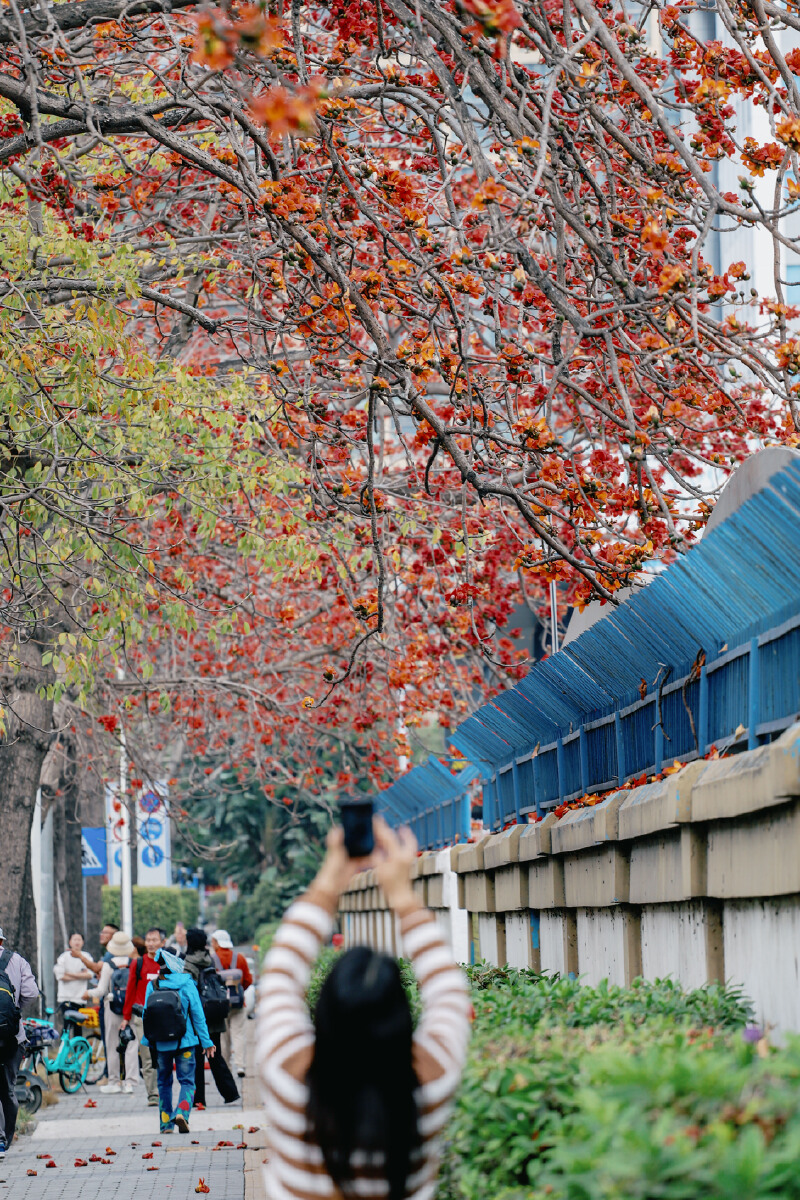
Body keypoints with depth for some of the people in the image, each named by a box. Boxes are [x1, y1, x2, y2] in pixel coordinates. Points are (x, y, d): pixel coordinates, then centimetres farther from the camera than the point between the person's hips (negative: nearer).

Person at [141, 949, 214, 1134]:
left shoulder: (152, 985, -4)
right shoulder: (187, 984, -8)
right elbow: (197, 1014, -4)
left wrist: (147, 1039, 14)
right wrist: (206, 1041, 2)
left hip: (161, 1043, 2)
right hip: (185, 1041, -2)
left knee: (164, 1082, 15)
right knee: (187, 1081, 4)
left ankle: (166, 1124, 13)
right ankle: (182, 1112, -21)